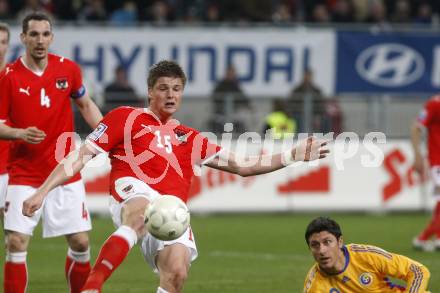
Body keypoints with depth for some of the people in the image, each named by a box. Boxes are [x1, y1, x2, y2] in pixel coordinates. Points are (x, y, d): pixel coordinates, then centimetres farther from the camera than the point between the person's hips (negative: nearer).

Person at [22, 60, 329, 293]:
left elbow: (242, 166, 32)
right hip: (134, 191, -4)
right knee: (143, 213, -42)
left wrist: (293, 155, 25)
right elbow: (82, 156, 13)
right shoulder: (126, 118, 18)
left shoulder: (190, 139, 31)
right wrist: (42, 192, 3)